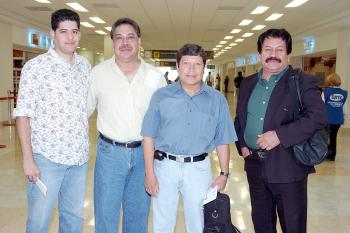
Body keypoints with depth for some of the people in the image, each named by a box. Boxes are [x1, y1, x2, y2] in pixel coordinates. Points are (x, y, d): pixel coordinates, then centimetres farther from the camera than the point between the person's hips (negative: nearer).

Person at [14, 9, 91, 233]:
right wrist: (28, 159, -12)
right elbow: (23, 114, -8)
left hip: (79, 156, 5)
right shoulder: (35, 67, -8)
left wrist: (86, 145, 12)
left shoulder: (85, 66, 7)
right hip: (47, 156, -4)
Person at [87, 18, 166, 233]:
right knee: (106, 211, 7)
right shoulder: (98, 73, -3)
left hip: (143, 152, 2)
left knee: (139, 211, 16)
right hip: (110, 151, -1)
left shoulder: (155, 76, 0)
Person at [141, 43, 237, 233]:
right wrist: (149, 173, -6)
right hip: (165, 166, 0)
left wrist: (224, 173, 1)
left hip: (199, 169, 0)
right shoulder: (161, 96, -2)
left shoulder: (217, 100, 0)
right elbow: (149, 137, -2)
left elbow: (222, 141, 4)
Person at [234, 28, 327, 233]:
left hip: (287, 167, -5)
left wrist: (280, 135, -25)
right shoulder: (248, 84, 10)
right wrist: (242, 144, 3)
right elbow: (240, 118, 18)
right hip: (254, 165, 6)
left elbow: (319, 117, -19)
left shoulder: (302, 81, -8)